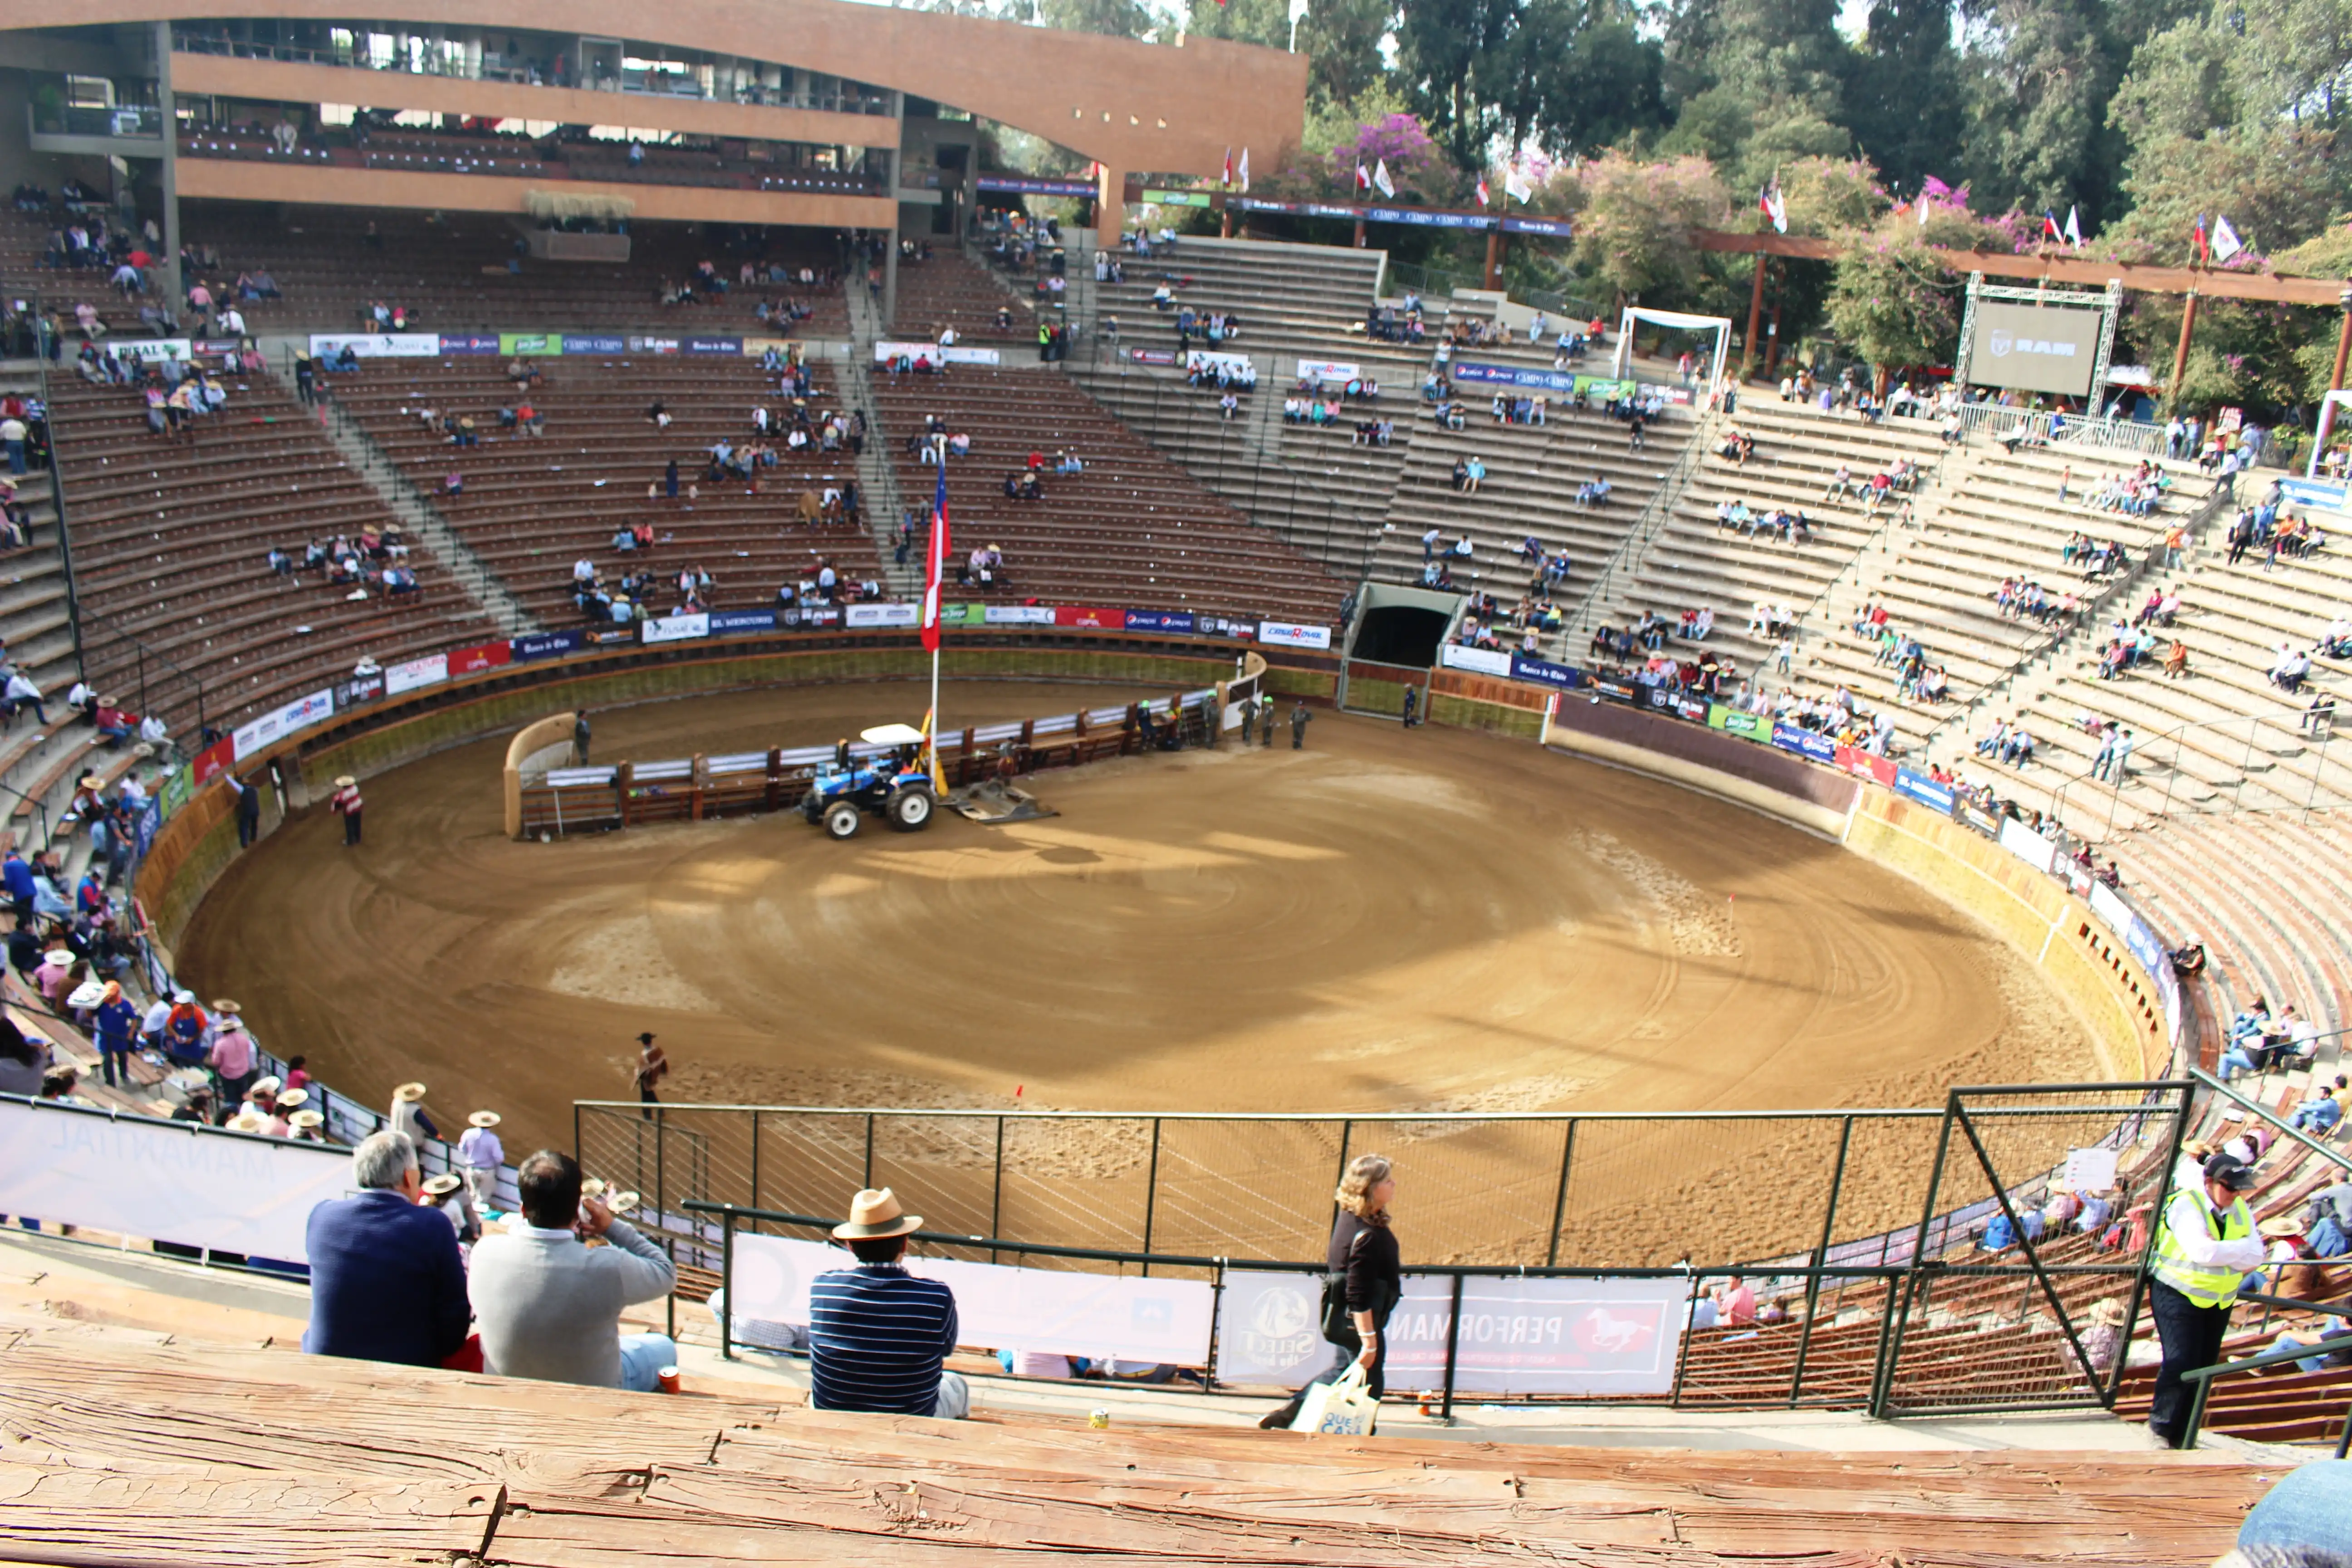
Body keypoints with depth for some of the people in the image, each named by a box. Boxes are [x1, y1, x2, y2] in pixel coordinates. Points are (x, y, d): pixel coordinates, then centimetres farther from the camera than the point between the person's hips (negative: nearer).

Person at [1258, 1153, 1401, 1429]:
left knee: (1344, 1369, 27)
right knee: (1368, 1385, 5)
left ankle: (1285, 1415, 29)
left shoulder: (1350, 1218, 0)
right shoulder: (1367, 1235, -28)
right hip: (1358, 1321, -10)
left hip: (1340, 1314, 10)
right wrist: (1369, 1340, -27)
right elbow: (1359, 1296, -29)